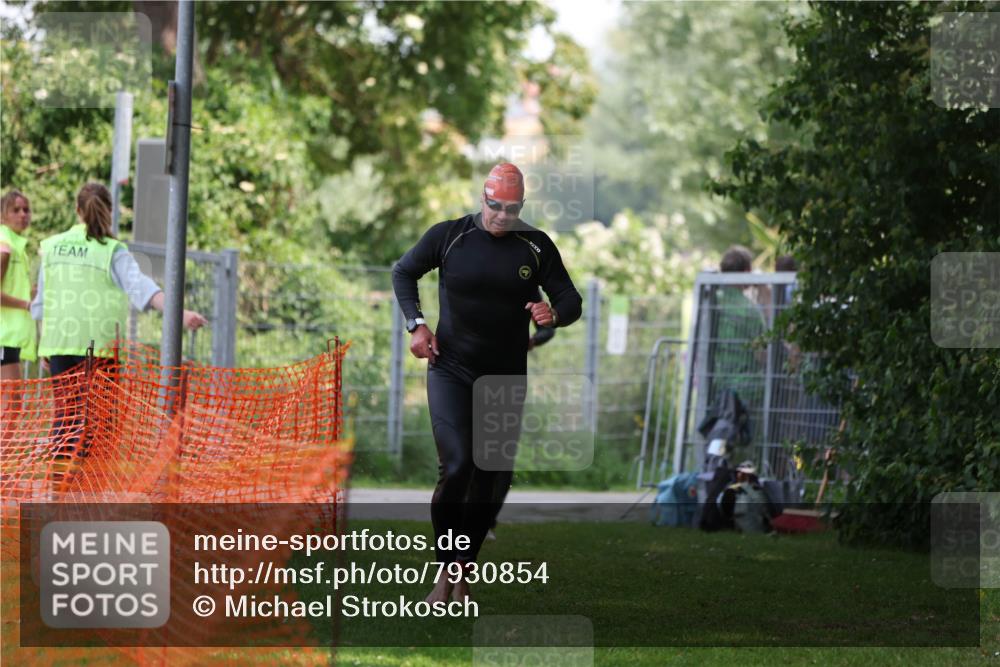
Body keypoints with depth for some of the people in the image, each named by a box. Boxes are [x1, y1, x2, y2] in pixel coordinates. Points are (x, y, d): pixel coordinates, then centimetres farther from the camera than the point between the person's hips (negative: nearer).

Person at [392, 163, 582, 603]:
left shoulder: (536, 246, 1)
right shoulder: (448, 236, -2)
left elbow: (571, 299, 4)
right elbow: (403, 272, 12)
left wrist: (555, 314, -21)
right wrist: (416, 324, -3)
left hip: (506, 379, 3)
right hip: (451, 372, -3)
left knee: (493, 479, 4)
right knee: (457, 467, -19)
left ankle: (463, 571, 19)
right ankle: (444, 573, -10)